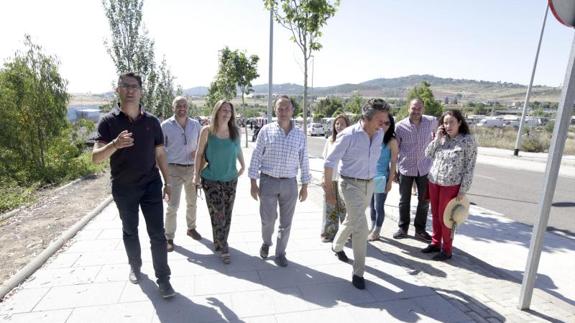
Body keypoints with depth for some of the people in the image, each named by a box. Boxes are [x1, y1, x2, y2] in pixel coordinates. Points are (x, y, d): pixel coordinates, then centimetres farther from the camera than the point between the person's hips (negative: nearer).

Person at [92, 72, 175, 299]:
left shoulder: (151, 121, -1)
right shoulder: (109, 122, -7)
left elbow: (160, 154, 5)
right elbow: (96, 158, -15)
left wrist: (167, 182, 4)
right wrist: (115, 144, -35)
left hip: (151, 185, 0)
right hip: (123, 188, 0)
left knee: (157, 233, -2)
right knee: (130, 231, 18)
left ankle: (163, 278, 8)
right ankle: (135, 266, 39)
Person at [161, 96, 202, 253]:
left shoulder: (195, 124, 2)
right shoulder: (166, 126, -6)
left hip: (192, 168, 4)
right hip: (174, 169, -3)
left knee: (192, 201, 18)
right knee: (172, 205, -3)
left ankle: (191, 228, 38)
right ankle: (169, 238, 11)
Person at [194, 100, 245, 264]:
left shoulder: (235, 131, -2)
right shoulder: (207, 131, -10)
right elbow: (199, 153, -2)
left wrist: (243, 166, 20)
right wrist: (197, 174, 1)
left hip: (230, 180, 3)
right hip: (211, 180, -3)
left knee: (227, 216, 10)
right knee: (218, 216, -4)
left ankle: (219, 244, 30)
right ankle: (223, 249, 13)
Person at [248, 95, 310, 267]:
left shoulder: (300, 134, 2)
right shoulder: (266, 130, -4)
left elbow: (304, 161, 6)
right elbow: (256, 158, -2)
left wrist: (304, 186, 5)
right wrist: (253, 183, -4)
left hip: (290, 184, 2)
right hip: (268, 182, -1)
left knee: (286, 222, 9)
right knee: (267, 219, 6)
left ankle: (280, 253, 28)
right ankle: (266, 243, 37)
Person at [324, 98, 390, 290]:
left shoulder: (379, 134, -2)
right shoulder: (348, 136, -20)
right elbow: (329, 162, -15)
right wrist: (329, 190, -12)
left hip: (370, 184, 6)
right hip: (351, 184, -6)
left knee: (352, 220, 23)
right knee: (361, 227, -11)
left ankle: (337, 246, 51)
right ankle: (358, 272, 5)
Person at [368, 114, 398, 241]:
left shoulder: (392, 141, -8)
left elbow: (393, 162, -8)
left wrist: (390, 181, -11)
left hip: (382, 177, -4)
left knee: (379, 205, 3)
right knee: (371, 204, 14)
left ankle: (376, 232, 18)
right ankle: (372, 227, 30)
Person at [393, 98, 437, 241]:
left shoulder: (432, 122, -5)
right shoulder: (400, 126, -10)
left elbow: (438, 126, 22)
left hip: (424, 168, 2)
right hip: (405, 169, -1)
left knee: (424, 201, 9)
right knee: (404, 201, 10)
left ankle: (420, 230, 26)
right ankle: (403, 228, 27)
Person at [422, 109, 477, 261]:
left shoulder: (468, 140, -10)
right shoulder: (442, 138, 5)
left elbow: (470, 167, -10)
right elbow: (428, 154, 5)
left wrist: (463, 190, -12)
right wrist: (436, 139, -8)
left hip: (451, 185, -5)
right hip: (434, 182, 5)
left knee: (445, 217, 4)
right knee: (435, 214, 14)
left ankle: (446, 249, 19)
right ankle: (435, 243, 30)